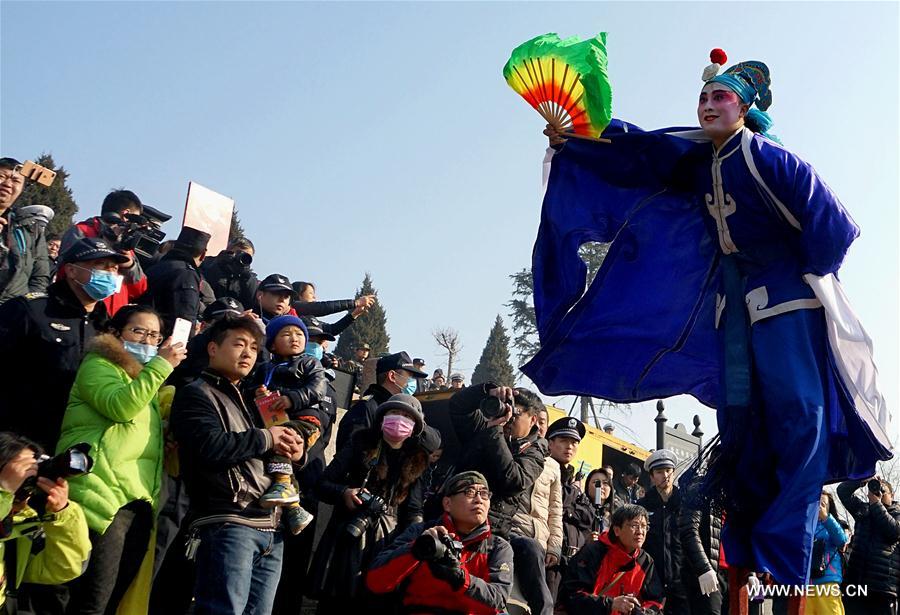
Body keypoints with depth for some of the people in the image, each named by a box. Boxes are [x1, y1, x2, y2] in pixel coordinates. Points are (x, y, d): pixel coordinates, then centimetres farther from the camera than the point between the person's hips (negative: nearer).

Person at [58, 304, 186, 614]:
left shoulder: (143, 377, 26)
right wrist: (161, 365, -16)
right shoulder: (98, 365, 1)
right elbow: (120, 406, -19)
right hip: (103, 495, -8)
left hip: (139, 499, 8)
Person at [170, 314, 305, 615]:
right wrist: (266, 438, -4)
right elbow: (210, 447, -17)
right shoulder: (195, 394, 1)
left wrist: (294, 451, 7)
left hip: (270, 528, 8)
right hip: (227, 524, -8)